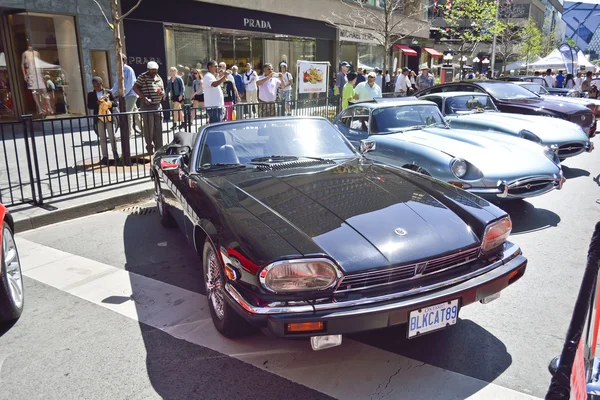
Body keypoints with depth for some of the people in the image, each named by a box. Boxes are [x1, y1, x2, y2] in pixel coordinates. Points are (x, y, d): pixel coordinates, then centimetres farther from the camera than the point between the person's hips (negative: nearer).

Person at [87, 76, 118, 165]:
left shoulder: (108, 92, 6)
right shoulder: (91, 94, 7)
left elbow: (115, 103, 5)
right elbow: (89, 106, 0)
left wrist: (109, 102, -15)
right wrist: (96, 103, -18)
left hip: (109, 117, -1)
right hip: (99, 118, 1)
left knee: (112, 136, 2)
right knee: (102, 138, 3)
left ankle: (115, 152, 19)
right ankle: (104, 156, 6)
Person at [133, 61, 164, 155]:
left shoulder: (159, 78, 15)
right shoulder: (142, 77, -3)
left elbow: (163, 90, 21)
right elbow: (135, 87, -7)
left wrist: (162, 93, -3)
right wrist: (143, 97, -19)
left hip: (158, 105, 5)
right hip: (147, 106, -5)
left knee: (158, 128, 6)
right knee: (149, 128, -2)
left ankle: (159, 148, 14)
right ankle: (150, 148, 7)